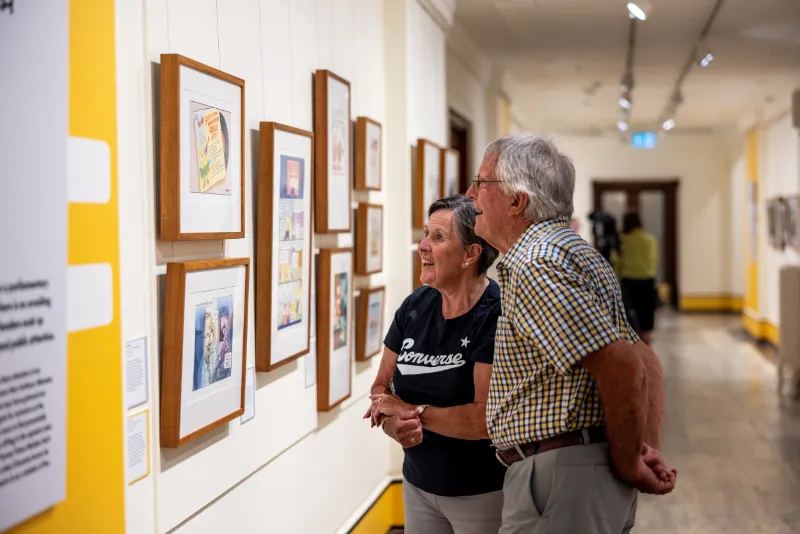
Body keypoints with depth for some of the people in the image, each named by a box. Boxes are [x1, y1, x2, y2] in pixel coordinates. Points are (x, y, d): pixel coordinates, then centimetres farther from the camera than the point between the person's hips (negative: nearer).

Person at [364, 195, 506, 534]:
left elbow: (487, 418, -26)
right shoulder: (415, 306, -1)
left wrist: (411, 411, -14)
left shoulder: (497, 315, -20)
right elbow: (381, 388, 6)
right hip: (418, 484, 5)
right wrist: (395, 425, -16)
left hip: (482, 493, -5)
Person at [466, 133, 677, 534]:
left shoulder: (536, 265, -17)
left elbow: (622, 365, -26)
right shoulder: (574, 252, 15)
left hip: (557, 474, -10)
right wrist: (648, 448, 5)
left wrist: (627, 463, -14)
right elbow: (645, 361, 14)